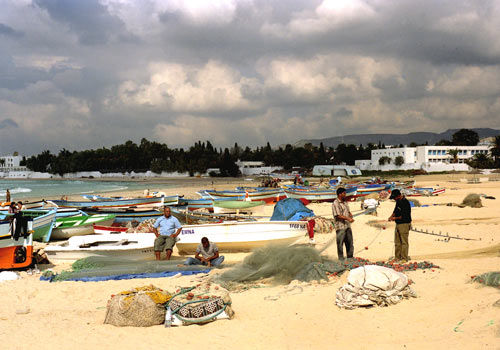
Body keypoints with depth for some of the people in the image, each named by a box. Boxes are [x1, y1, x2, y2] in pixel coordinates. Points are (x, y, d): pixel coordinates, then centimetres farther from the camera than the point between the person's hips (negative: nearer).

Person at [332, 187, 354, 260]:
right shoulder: (335, 203, -11)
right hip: (340, 227, -8)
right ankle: (341, 260, 4)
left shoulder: (345, 202, 16)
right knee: (340, 243, -2)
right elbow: (337, 215, -17)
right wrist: (347, 218, -24)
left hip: (347, 226, 8)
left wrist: (351, 217, -2)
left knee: (350, 243, 12)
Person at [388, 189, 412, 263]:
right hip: (398, 224, 10)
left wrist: (395, 218, -13)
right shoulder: (398, 201, 10)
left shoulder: (405, 203, -19)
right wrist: (392, 216, 5)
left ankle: (404, 258, 2)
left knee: (404, 242, -3)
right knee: (397, 242, 14)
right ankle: (397, 257, 21)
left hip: (404, 224, -10)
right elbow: (395, 210, 23)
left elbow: (404, 216, -21)